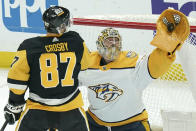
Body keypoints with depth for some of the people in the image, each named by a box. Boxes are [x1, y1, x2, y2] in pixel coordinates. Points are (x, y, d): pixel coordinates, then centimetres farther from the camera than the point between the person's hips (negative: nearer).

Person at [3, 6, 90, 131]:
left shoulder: (29, 47, -10)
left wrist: (14, 105, 6)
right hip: (71, 108, 1)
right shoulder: (76, 42, -6)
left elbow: (17, 80, -6)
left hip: (37, 109, 0)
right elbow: (85, 65, 13)